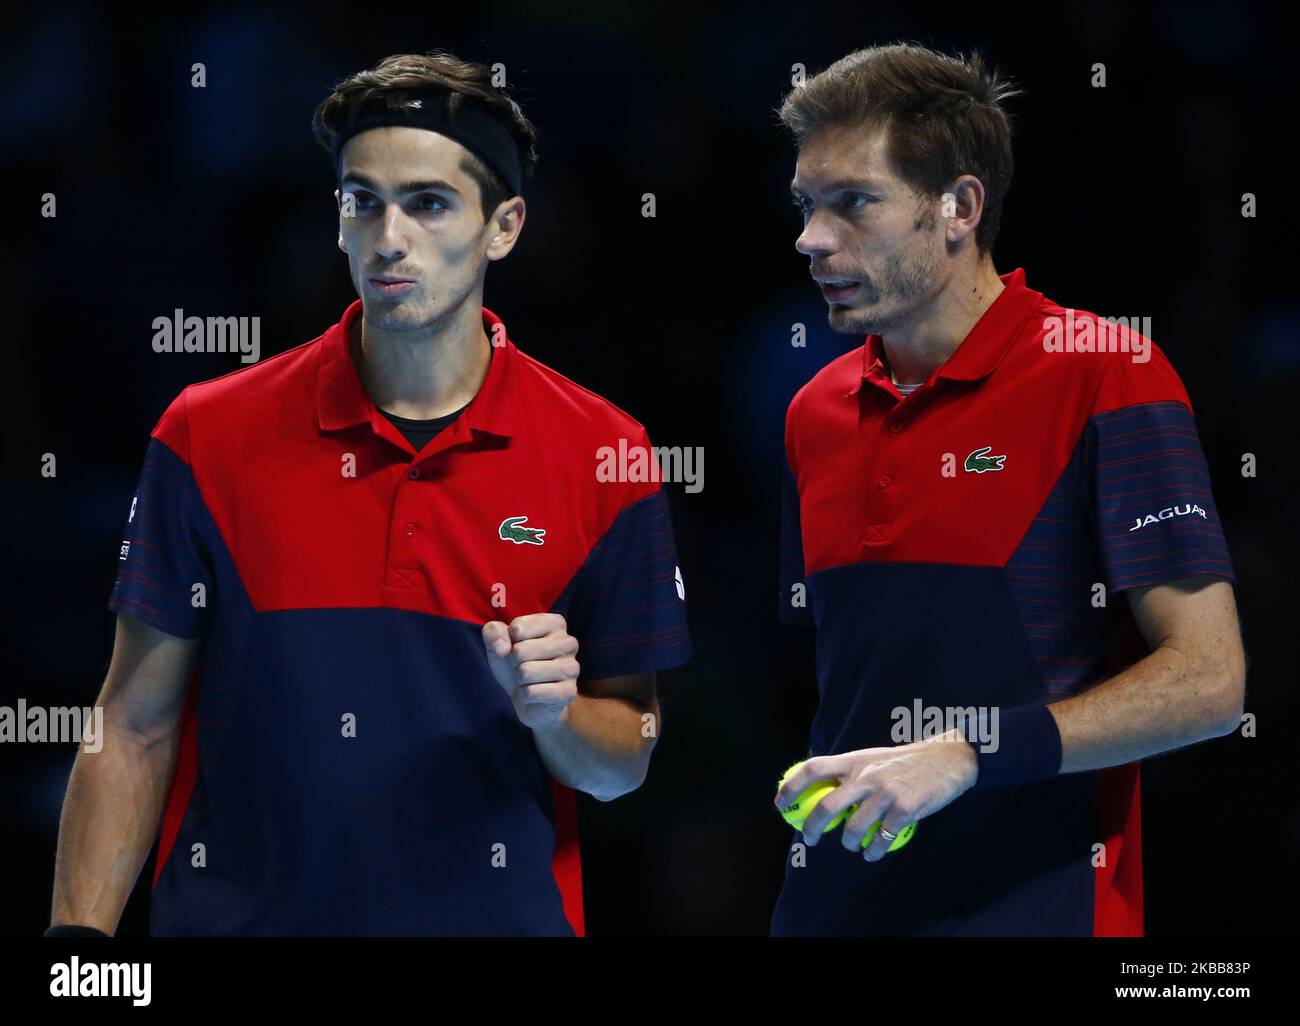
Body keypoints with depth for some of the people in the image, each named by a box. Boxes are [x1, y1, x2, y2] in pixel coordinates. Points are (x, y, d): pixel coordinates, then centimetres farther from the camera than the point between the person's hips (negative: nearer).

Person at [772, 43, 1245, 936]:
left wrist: (964, 756, -20)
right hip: (836, 903, 5)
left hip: (1036, 907, -5)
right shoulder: (816, 412, 11)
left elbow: (1207, 682, -14)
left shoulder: (1106, 376, -8)